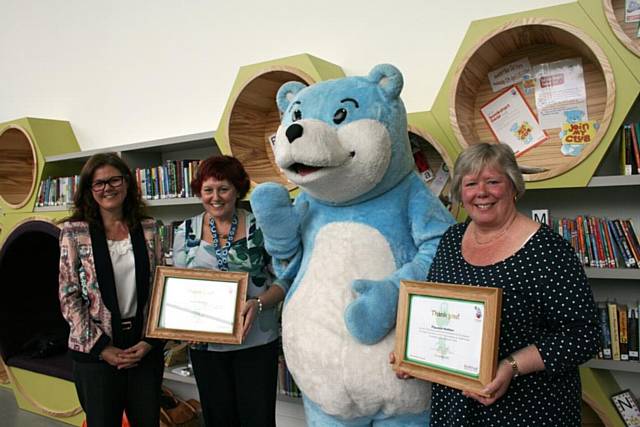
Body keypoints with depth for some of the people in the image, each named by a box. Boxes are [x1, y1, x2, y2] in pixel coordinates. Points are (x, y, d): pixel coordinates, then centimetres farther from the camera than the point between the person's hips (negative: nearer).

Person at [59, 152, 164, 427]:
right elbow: (69, 296, -5)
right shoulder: (74, 231, -3)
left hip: (144, 347, 2)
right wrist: (101, 347, -10)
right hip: (94, 350, -2)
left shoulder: (147, 228, 3)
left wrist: (151, 340, -5)